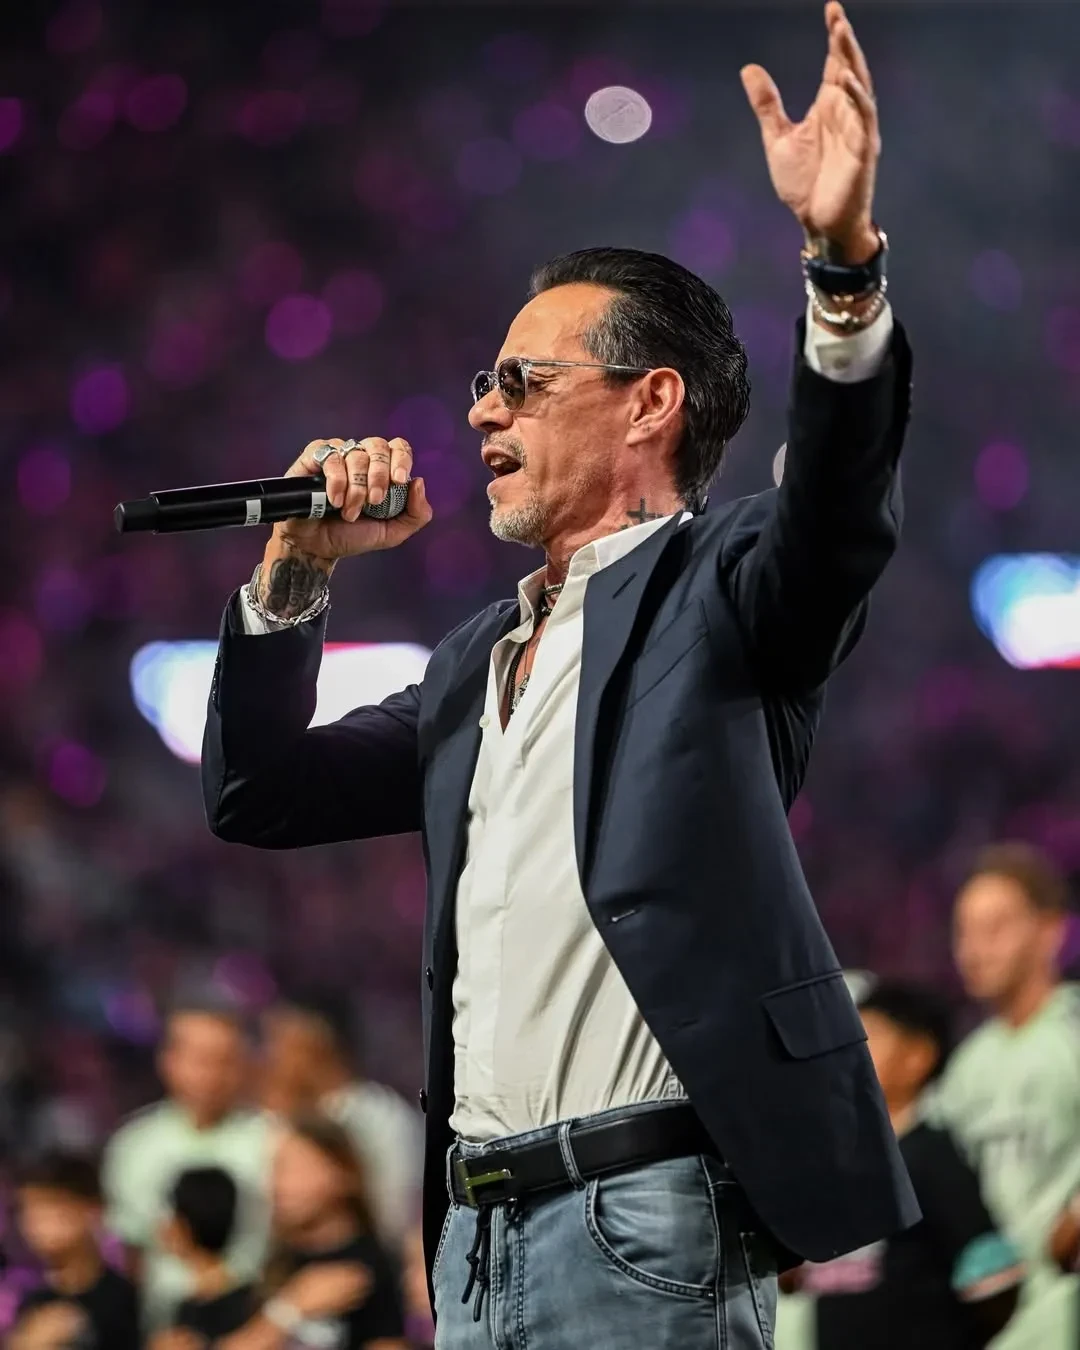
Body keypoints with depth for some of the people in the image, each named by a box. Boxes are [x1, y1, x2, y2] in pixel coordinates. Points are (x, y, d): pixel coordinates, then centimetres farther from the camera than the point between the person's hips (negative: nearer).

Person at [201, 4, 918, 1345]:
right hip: (476, 1235, 8)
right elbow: (257, 797, 24)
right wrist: (296, 567, 10)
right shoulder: (478, 661, 22)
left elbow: (838, 512, -21)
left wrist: (844, 259, -37)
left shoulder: (713, 592, 0)